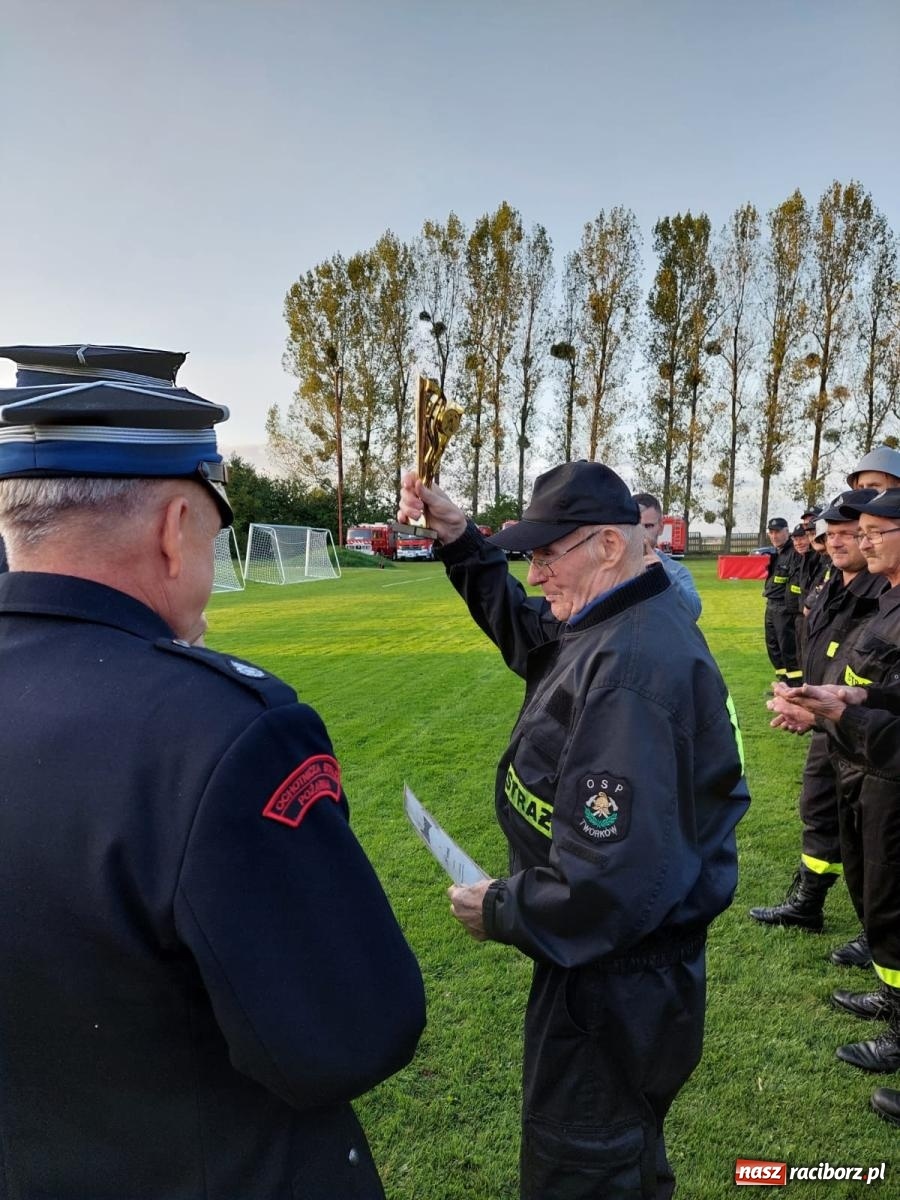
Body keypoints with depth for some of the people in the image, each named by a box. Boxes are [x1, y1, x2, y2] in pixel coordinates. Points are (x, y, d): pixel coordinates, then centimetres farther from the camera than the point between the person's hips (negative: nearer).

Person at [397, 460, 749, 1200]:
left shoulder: (630, 667, -33)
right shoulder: (632, 624, -1)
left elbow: (613, 881, -36)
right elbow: (526, 629, 15)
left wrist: (500, 911, -19)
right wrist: (461, 543, 2)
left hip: (614, 980, -9)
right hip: (628, 957, 9)